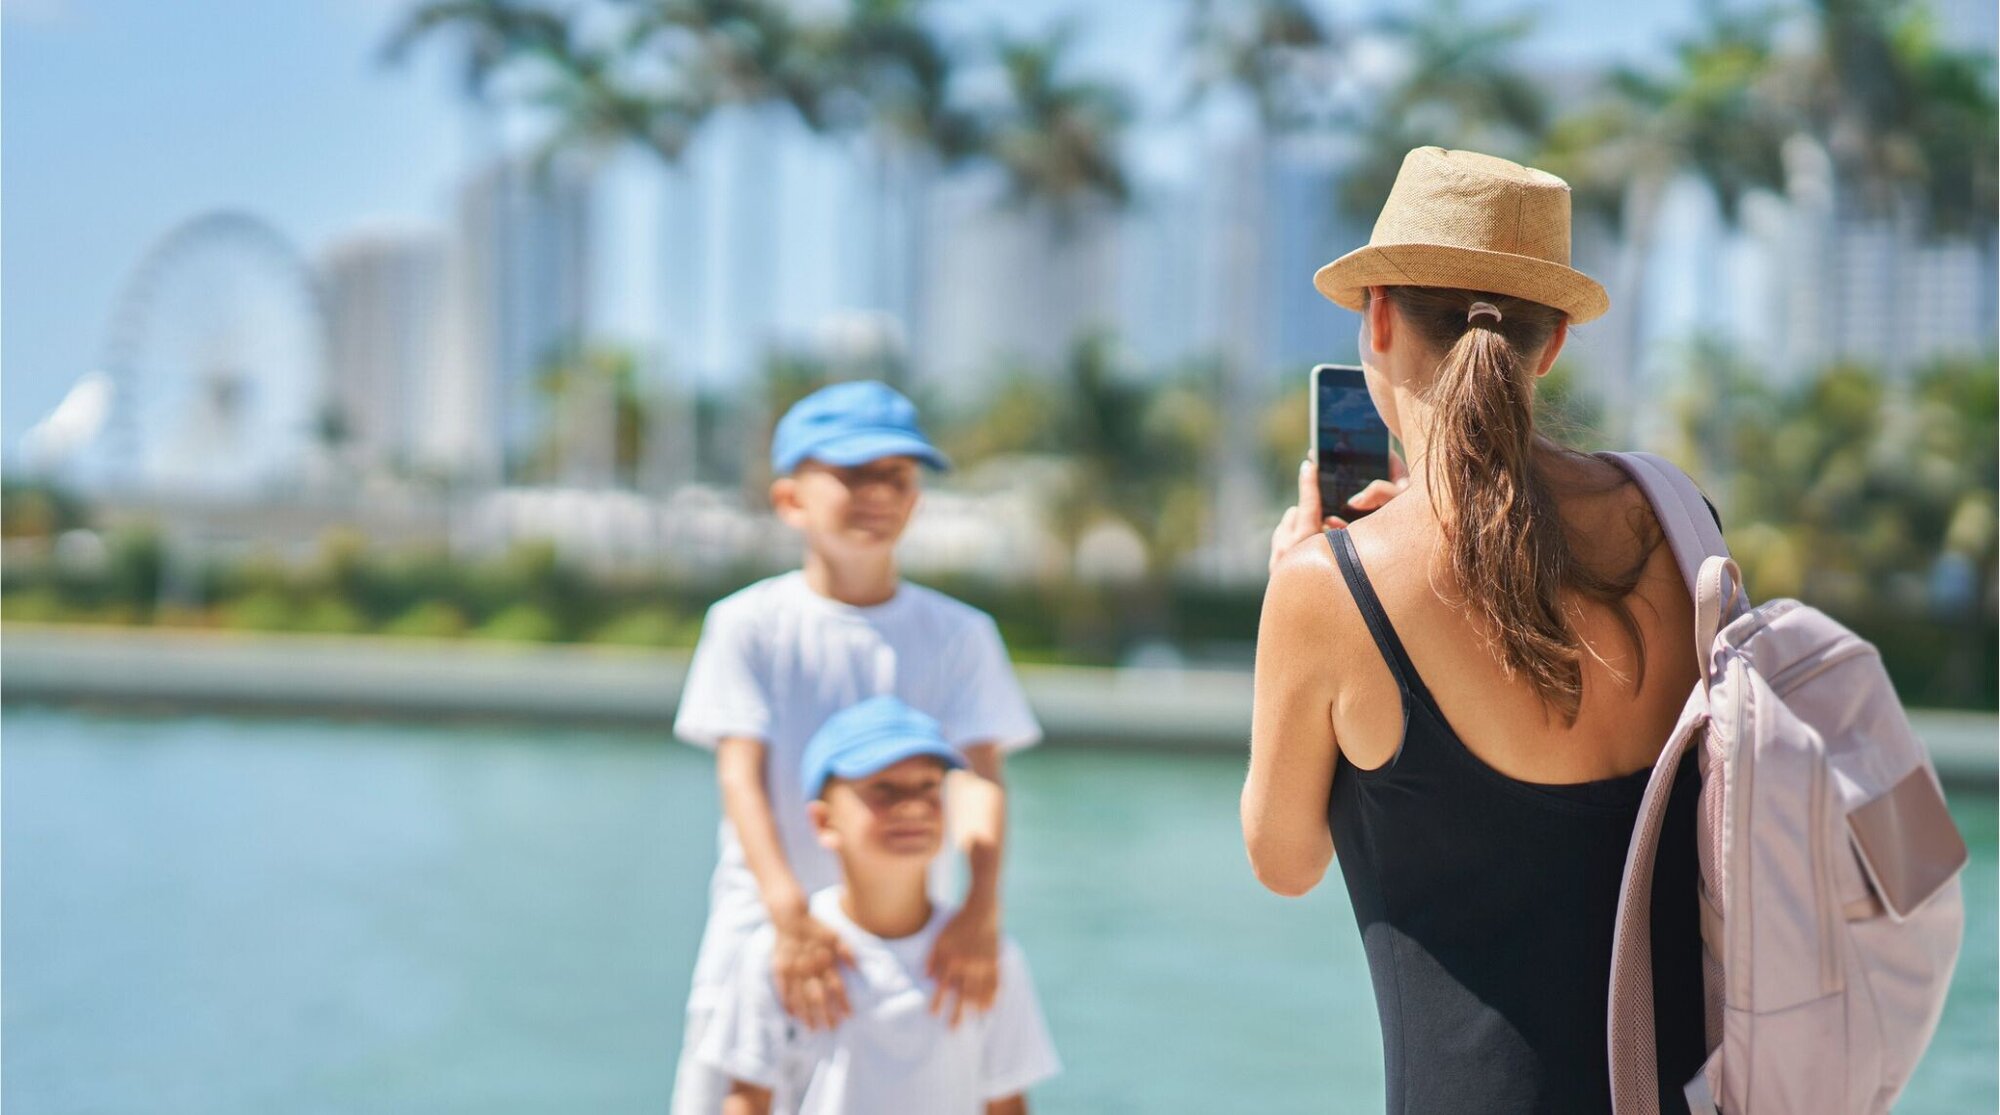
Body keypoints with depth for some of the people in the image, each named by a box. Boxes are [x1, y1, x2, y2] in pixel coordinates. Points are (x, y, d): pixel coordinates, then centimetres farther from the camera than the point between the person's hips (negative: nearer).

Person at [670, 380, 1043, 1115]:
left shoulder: (959, 634, 2)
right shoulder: (749, 625, -3)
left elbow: (980, 775, -10)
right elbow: (741, 774, -13)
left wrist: (980, 909, -27)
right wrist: (788, 914, -28)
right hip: (766, 933, -1)